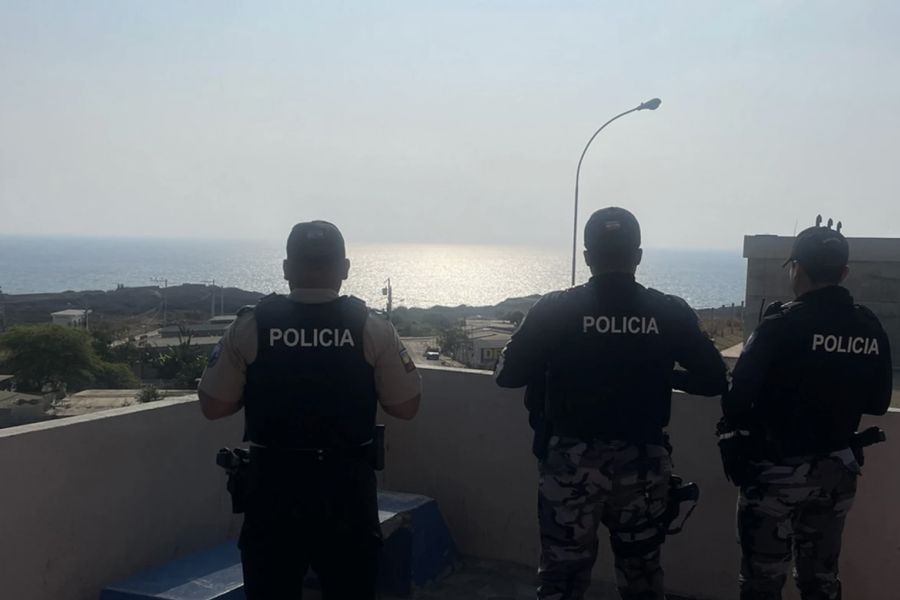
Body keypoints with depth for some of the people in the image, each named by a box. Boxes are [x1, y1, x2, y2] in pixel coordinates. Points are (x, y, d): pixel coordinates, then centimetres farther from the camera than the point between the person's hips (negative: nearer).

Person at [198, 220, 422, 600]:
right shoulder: (373, 330, -5)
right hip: (348, 486, 0)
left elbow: (213, 406, -2)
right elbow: (406, 407, -1)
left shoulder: (249, 327, -6)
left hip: (273, 486, 0)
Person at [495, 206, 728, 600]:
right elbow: (714, 380, 2)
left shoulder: (554, 310, -8)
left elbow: (508, 375, -5)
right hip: (643, 465, 2)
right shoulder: (670, 313, -4)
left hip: (570, 463, -1)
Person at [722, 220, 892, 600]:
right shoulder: (871, 329, -2)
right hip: (837, 471, 5)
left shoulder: (782, 325, -19)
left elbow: (737, 402, -20)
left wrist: (737, 422, 2)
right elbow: (877, 404, 9)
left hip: (777, 471, -5)